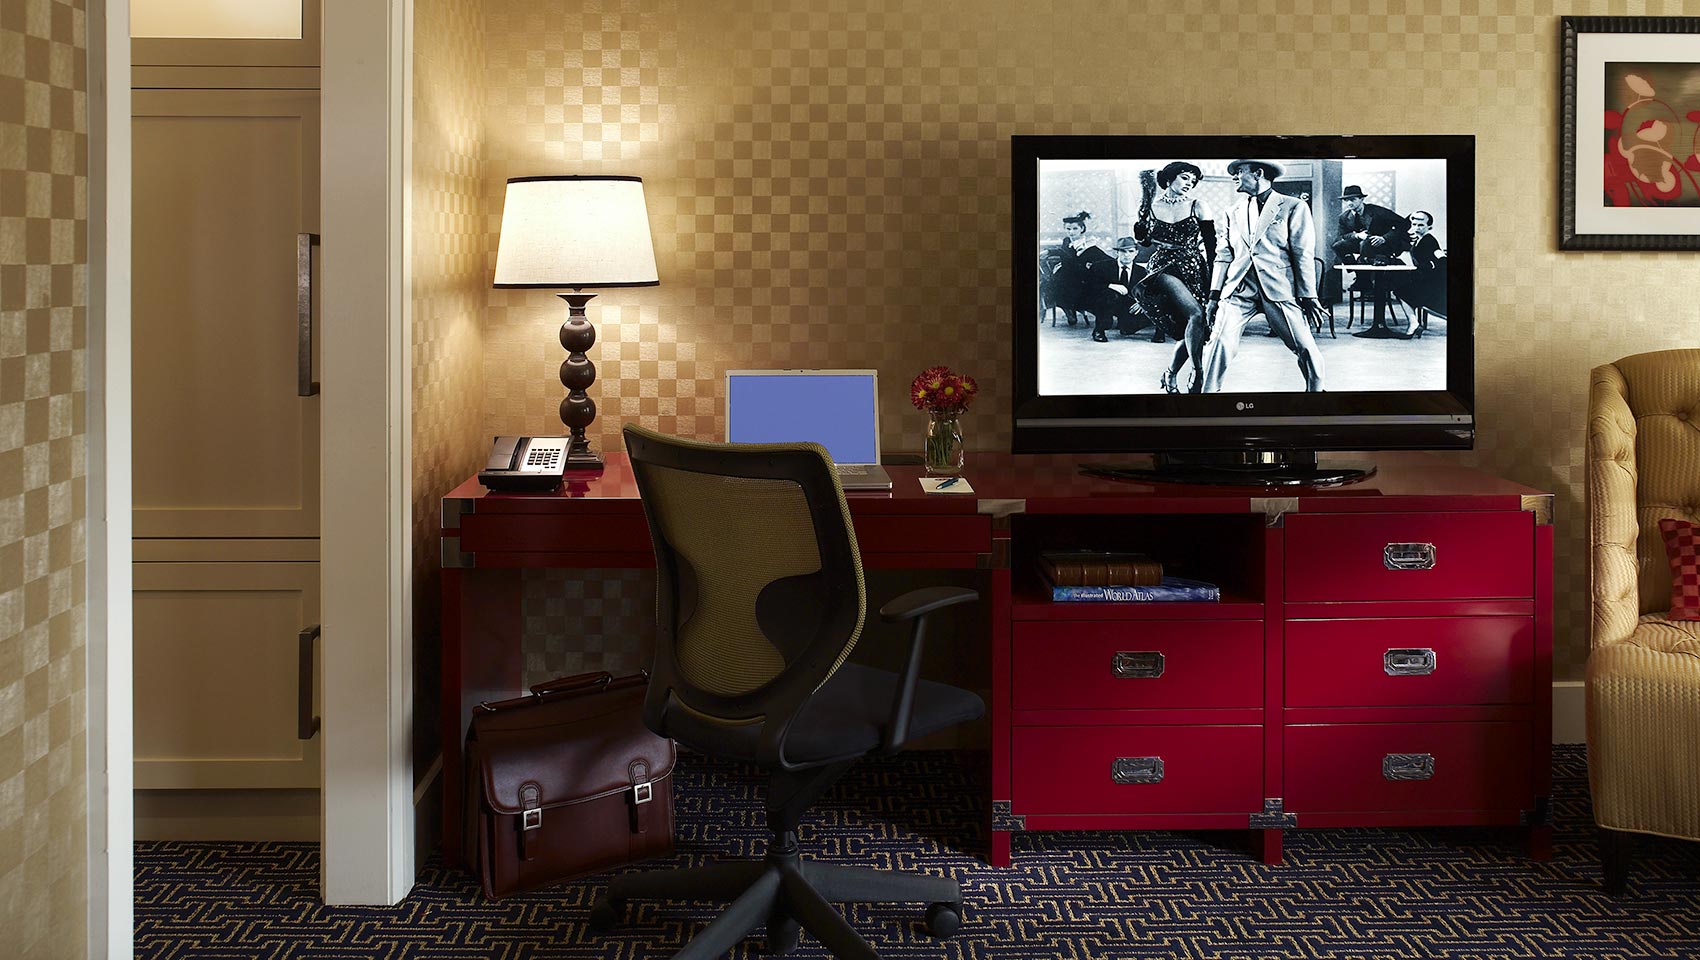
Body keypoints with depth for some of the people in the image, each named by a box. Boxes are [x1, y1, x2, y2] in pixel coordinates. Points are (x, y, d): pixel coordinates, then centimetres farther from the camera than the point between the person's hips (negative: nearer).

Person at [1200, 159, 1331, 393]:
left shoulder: (1293, 208, 4)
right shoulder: (1233, 211, 18)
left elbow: (1303, 256, 0)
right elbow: (1223, 256, 15)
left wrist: (1308, 299, -5)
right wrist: (1214, 296, 6)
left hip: (1280, 290, -3)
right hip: (1239, 290, 3)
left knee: (1306, 348, -7)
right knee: (1221, 343, -15)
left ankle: (1315, 389, 13)